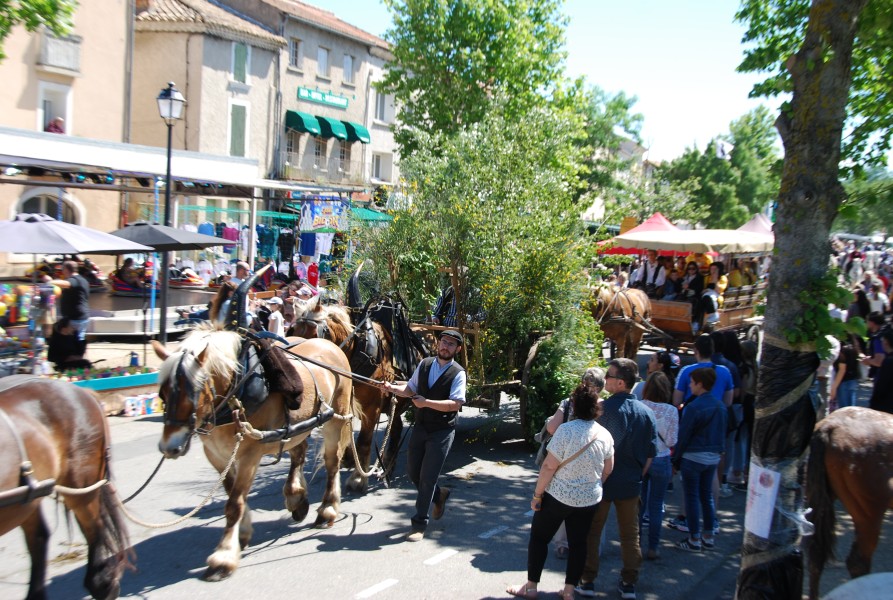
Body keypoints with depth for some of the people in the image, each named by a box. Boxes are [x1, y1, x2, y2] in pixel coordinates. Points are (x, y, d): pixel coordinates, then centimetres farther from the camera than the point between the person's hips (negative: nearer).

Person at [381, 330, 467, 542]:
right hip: (420, 427, 6)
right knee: (413, 472, 13)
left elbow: (455, 404, -22)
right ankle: (439, 495, 41)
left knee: (427, 478, -4)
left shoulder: (458, 373, -12)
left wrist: (426, 402, -27)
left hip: (441, 432, -6)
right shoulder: (424, 364, 4)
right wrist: (392, 388, -6)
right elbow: (411, 389, 13)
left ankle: (419, 524, 10)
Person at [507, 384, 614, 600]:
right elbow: (608, 470, 6)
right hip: (590, 499, 5)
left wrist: (537, 494, -10)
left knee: (539, 537, 10)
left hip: (558, 497, -4)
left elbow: (549, 466, -19)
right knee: (578, 543, 14)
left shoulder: (566, 430, -20)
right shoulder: (605, 435, -4)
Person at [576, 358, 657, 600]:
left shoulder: (603, 409, -18)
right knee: (630, 536, 16)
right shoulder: (646, 413, -3)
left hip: (601, 482, -4)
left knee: (591, 532, 11)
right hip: (631, 484, 4)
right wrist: (637, 476, 15)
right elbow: (650, 454, 3)